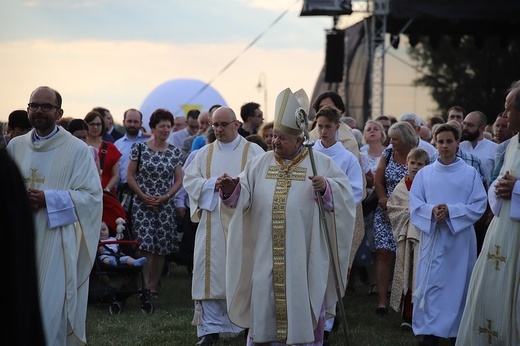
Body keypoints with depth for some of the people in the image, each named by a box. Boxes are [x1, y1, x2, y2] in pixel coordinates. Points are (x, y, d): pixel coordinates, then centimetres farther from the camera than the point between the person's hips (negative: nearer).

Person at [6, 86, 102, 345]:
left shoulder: (77, 149, -3)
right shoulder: (15, 146, 10)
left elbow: (92, 195, -6)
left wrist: (48, 199, -16)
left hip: (57, 241, -4)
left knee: (51, 307, -6)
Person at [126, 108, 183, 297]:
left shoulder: (174, 152, 7)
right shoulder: (140, 148, -1)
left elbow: (179, 179, 6)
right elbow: (130, 175, 0)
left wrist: (166, 197, -9)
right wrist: (143, 196, -10)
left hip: (165, 205, 3)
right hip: (142, 204, -3)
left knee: (161, 248, 3)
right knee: (146, 245, -13)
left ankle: (153, 286, 11)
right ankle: (146, 286, -13)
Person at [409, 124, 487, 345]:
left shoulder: (470, 174, 2)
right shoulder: (424, 174, 7)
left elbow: (479, 205, -4)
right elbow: (415, 204, 3)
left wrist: (451, 211, -17)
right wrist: (432, 211, -18)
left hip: (460, 238, -1)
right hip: (432, 237, 1)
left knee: (458, 284, 3)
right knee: (431, 285, -3)